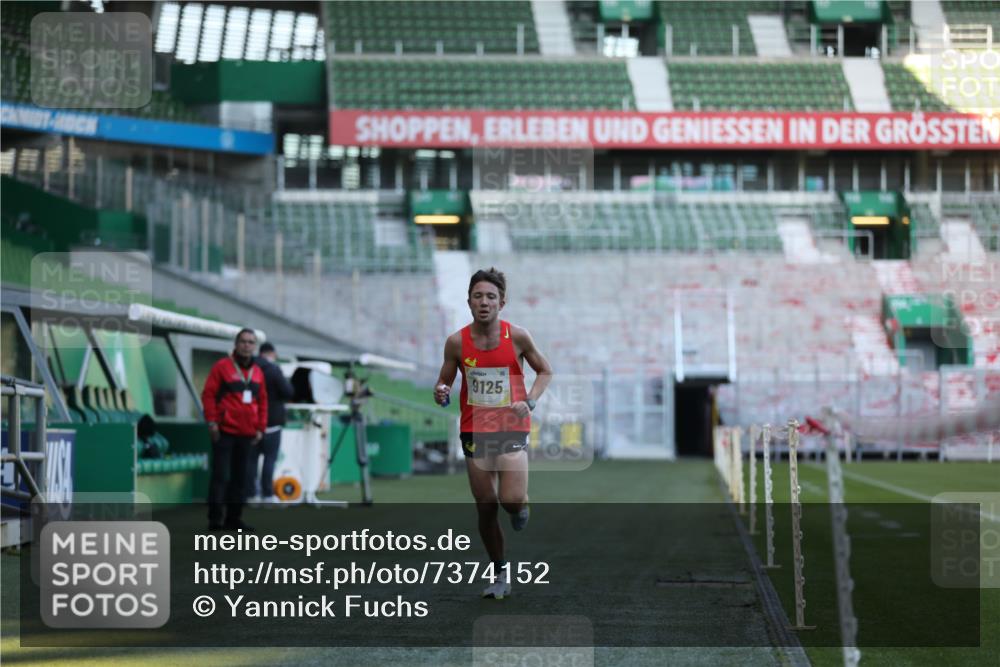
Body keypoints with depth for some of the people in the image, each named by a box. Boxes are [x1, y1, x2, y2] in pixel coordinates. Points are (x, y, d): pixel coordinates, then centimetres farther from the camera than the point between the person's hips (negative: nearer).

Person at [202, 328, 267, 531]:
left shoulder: (257, 372, 13)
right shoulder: (222, 367, -3)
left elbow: (262, 401, 17)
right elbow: (208, 395, -5)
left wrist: (260, 428, 11)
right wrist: (212, 422, -11)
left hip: (247, 434, 6)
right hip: (224, 432, -6)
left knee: (240, 477, 9)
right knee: (221, 476, -7)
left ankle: (234, 518, 15)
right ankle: (215, 519, -4)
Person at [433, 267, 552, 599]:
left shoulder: (517, 336, -6)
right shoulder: (457, 342, -3)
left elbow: (545, 371, 8)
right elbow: (444, 383, 9)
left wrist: (529, 402, -8)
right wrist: (441, 393, -14)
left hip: (512, 429, -2)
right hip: (475, 432, 2)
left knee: (511, 500, -18)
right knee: (486, 508, 5)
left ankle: (521, 507, 21)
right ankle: (501, 574, 21)